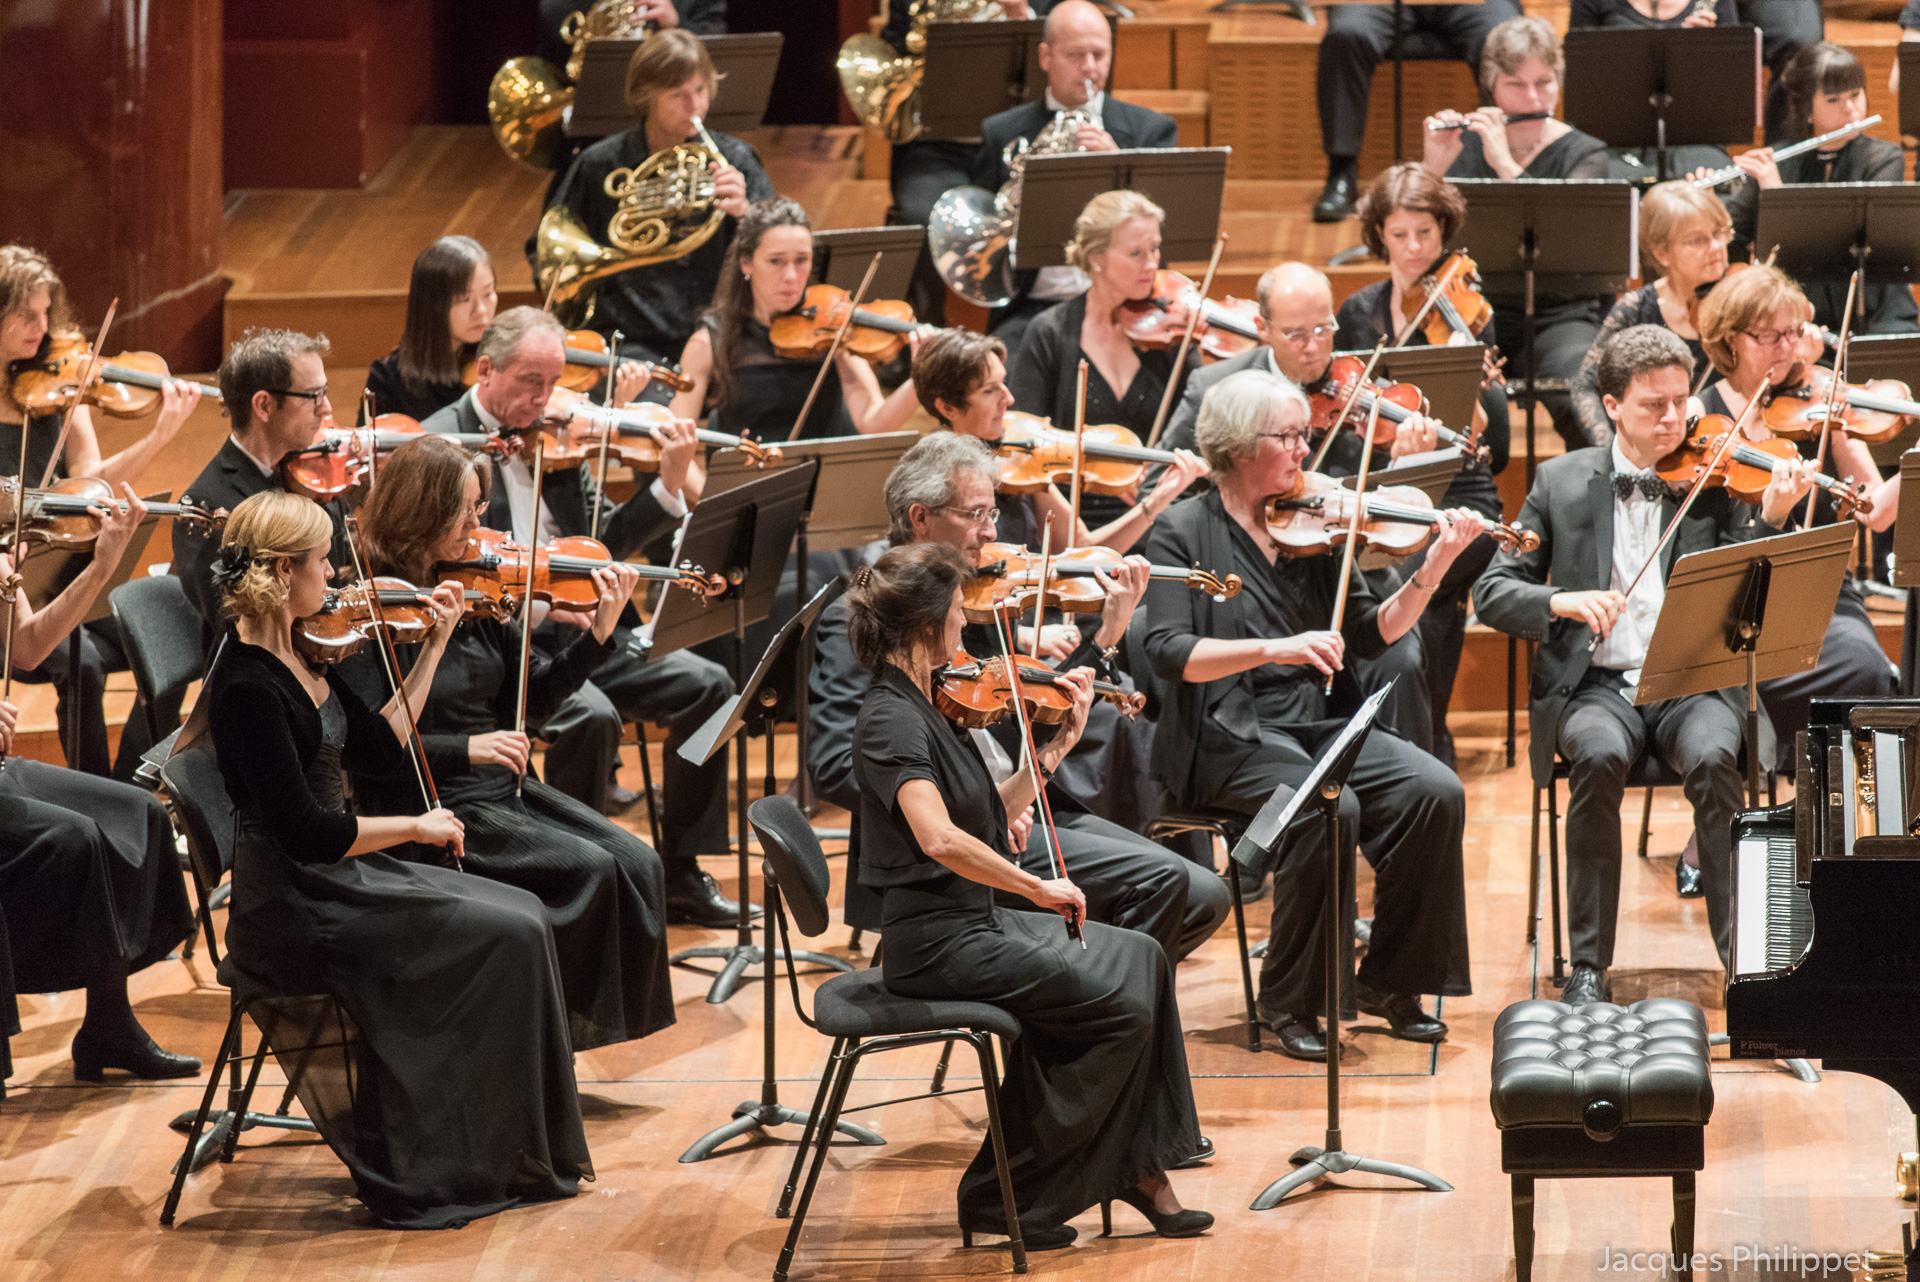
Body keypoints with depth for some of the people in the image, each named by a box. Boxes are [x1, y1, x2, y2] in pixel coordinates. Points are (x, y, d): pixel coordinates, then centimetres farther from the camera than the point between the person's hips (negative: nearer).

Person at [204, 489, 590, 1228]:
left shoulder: (301, 657, 7)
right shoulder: (247, 687, -22)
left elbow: (379, 751, 15)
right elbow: (304, 832, -25)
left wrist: (434, 647, 10)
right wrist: (416, 826, -15)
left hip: (336, 881, 9)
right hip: (292, 908, -9)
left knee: (520, 914, 3)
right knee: (505, 935, -11)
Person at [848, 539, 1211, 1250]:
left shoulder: (925, 707, 10)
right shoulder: (892, 720, -20)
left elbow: (992, 816, 15)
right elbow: (939, 838, -34)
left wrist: (1055, 747, 8)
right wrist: (1038, 887, -26)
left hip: (976, 922, 10)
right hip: (937, 942, -10)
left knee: (1139, 959, 8)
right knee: (1120, 1008, -9)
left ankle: (1137, 1169, 6)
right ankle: (1006, 1195, -1)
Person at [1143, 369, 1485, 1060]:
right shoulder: (1185, 532, -3)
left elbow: (1371, 633, 8)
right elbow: (1169, 652, -17)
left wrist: (1433, 569, -8)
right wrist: (1274, 648, -30)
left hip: (1316, 721, 5)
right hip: (1229, 737, -5)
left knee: (1435, 791, -18)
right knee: (1330, 808, -32)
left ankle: (1389, 982, -2)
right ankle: (1290, 1000, -15)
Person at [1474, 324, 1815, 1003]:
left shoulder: (1716, 481, 8)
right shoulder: (1563, 481, 10)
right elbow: (1492, 592, 6)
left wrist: (1770, 519, -18)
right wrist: (1561, 600, -13)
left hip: (1693, 682, 0)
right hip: (1596, 684, 0)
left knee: (1714, 757, -34)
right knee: (1600, 755, -34)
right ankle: (1588, 966, -25)